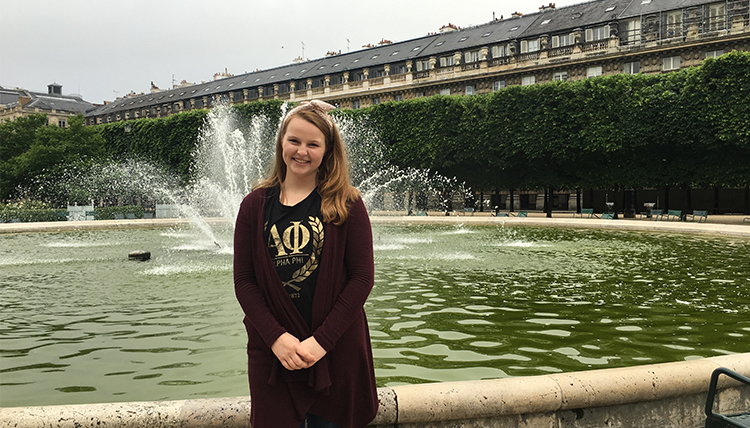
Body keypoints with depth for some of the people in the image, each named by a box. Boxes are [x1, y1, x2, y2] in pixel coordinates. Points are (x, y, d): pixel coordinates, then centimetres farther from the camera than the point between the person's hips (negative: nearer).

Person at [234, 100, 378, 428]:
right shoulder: (256, 205, 3)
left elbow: (362, 277, -6)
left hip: (337, 348, -1)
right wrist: (276, 337, -12)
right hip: (273, 349, 1)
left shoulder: (346, 204, -2)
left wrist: (322, 340, -13)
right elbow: (243, 281, 1)